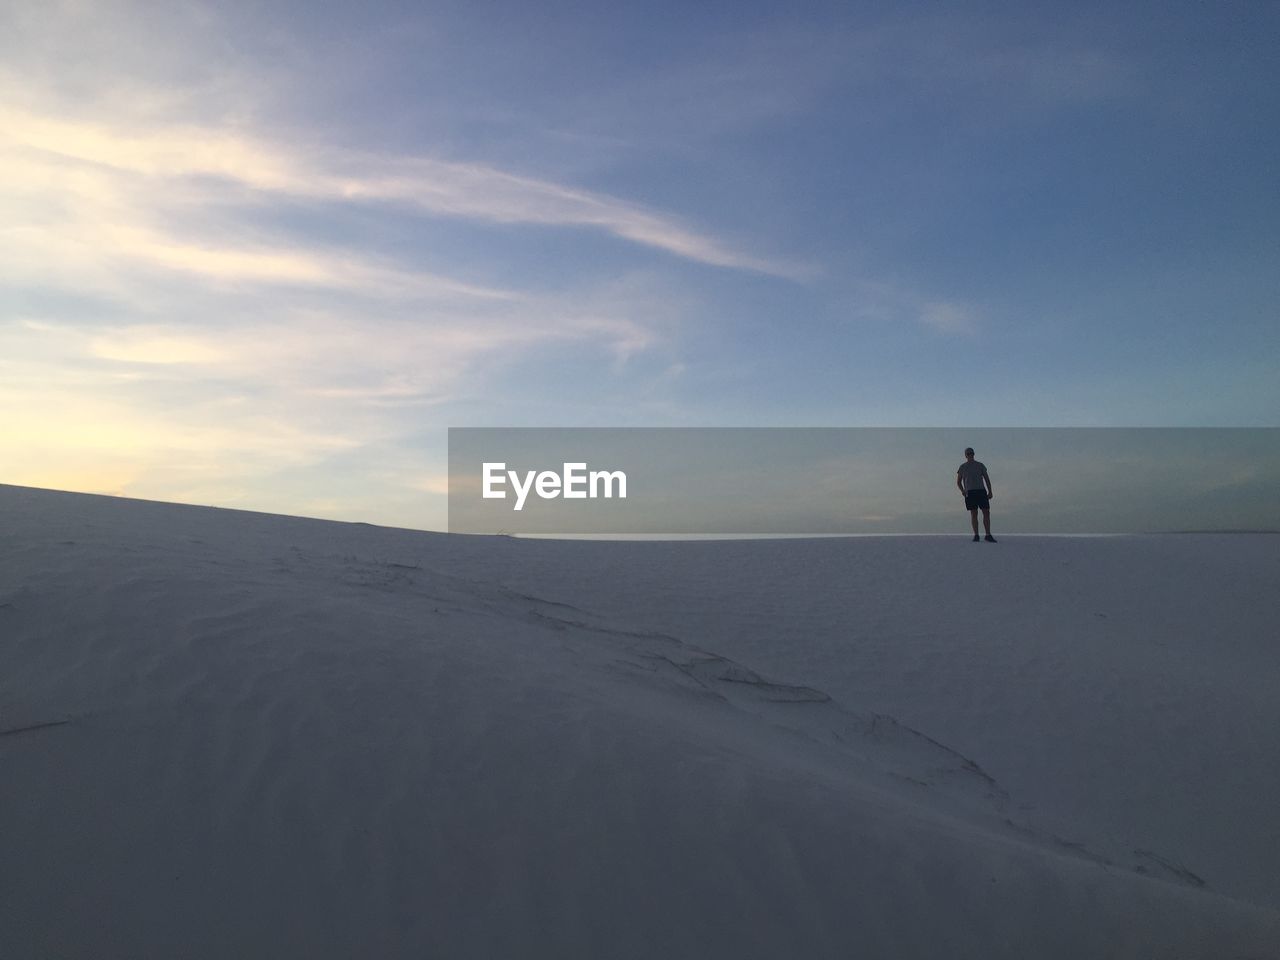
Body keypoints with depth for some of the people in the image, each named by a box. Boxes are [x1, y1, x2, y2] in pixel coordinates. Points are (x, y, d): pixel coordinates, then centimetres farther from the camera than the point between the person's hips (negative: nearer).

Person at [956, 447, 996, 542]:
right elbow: (958, 482, 11)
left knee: (986, 512, -4)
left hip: (981, 491, 1)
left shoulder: (980, 465, 13)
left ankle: (988, 535, 0)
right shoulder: (962, 467, 10)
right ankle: (976, 535, 0)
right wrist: (962, 491, -7)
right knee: (973, 513, -3)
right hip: (969, 492, -1)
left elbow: (986, 479, 13)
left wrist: (990, 491, 3)